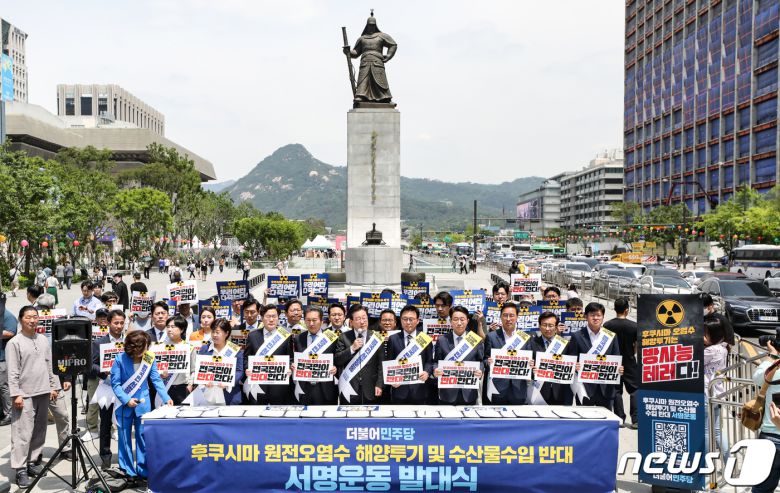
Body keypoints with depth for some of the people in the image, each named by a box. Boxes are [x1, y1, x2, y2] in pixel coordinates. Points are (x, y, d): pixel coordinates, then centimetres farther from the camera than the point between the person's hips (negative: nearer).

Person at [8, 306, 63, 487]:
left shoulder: (44, 340, 11)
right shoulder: (14, 343, -6)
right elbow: (12, 372, -9)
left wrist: (54, 387, 11)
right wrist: (16, 394, -14)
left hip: (43, 393, 6)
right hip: (25, 395, -6)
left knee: (39, 432, 11)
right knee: (23, 433, -6)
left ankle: (31, 462, 22)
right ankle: (20, 470, -2)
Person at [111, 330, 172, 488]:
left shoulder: (149, 359, -7)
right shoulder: (120, 360, -13)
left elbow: (156, 380, -5)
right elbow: (115, 383, -10)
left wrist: (166, 398, -15)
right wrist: (126, 399, -20)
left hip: (143, 403, 1)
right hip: (124, 404, -1)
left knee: (143, 437, 5)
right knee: (124, 438, 7)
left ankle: (143, 472, 14)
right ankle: (128, 473, 18)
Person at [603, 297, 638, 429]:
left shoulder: (607, 325, -10)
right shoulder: (634, 326, -13)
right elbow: (637, 346, -6)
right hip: (629, 362, -1)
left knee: (617, 390, 11)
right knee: (634, 390, 8)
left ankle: (620, 419, 12)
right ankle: (635, 420, 4)